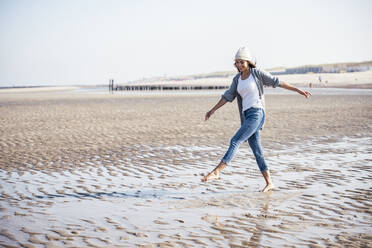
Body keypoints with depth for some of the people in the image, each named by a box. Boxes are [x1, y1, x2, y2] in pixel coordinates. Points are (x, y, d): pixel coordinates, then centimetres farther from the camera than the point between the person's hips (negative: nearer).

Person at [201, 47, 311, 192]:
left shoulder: (257, 73, -1)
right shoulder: (237, 79, 16)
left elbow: (277, 82, 2)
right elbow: (228, 96, 22)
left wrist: (299, 90, 3)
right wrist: (213, 110, 19)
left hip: (257, 113, -7)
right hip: (247, 117, 7)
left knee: (235, 141, -17)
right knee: (257, 151, 6)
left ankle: (216, 172, -22)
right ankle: (269, 183, 12)